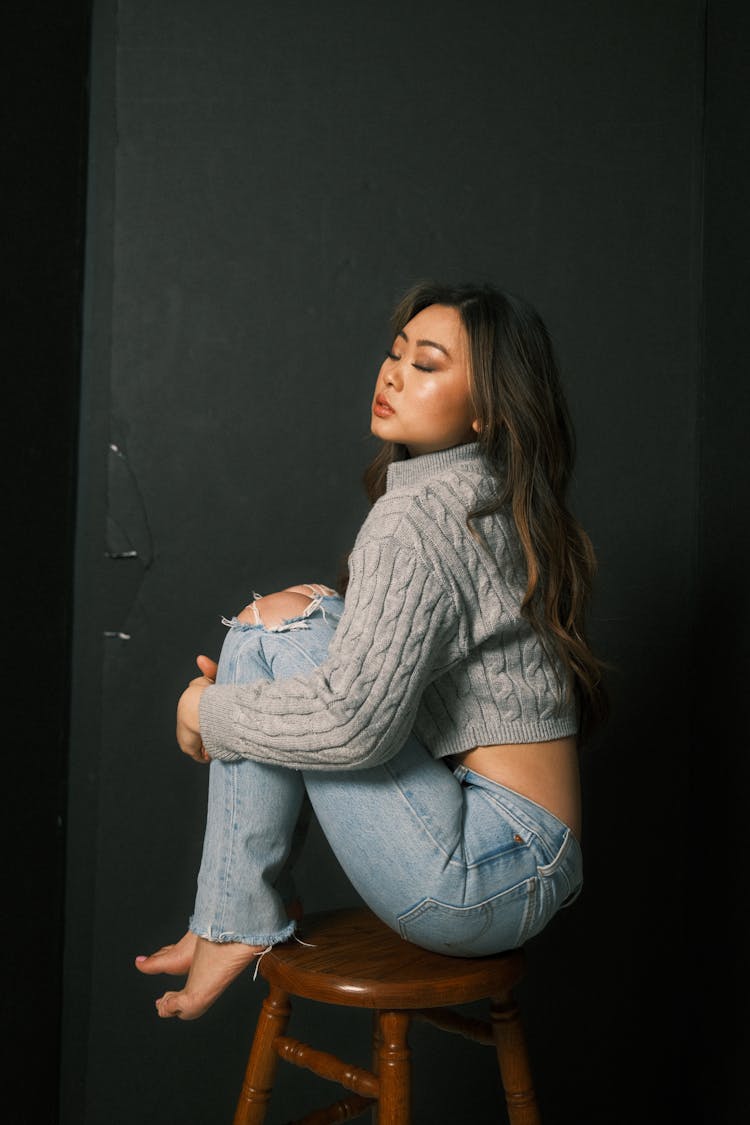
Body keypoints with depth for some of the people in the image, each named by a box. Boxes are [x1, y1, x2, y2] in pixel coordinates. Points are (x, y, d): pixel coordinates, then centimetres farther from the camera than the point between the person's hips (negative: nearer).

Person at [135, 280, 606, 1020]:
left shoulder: (421, 515, -17)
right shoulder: (498, 504, 13)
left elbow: (354, 723, -25)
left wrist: (210, 712, -8)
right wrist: (248, 686, 9)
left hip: (480, 881, -10)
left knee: (281, 618, -12)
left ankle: (236, 924, 1)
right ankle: (239, 921, 13)